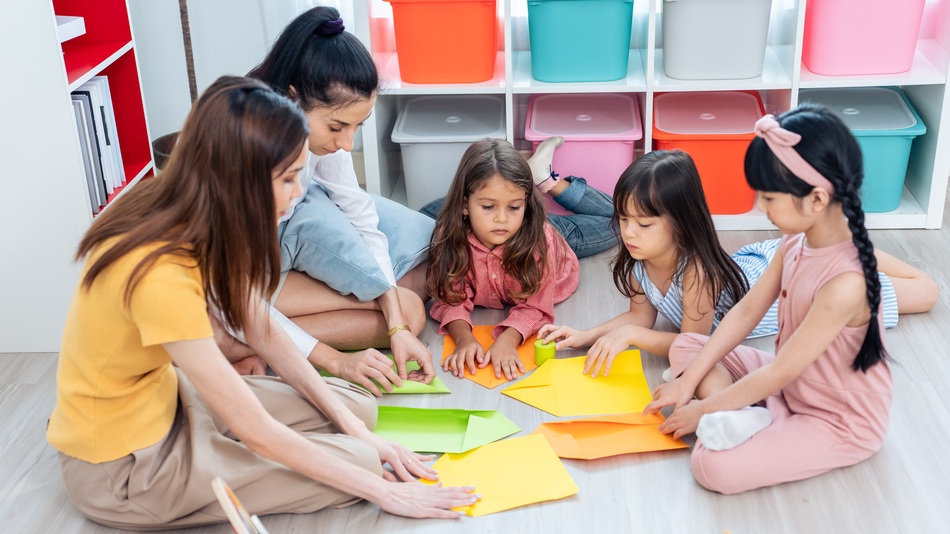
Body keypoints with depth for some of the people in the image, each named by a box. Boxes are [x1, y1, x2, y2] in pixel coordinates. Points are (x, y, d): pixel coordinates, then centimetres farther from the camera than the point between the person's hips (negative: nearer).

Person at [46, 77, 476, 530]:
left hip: (159, 393, 8)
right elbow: (257, 432, -28)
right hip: (123, 470, -8)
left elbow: (264, 331, 1)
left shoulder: (196, 217, -9)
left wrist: (352, 425, -3)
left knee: (358, 407, 5)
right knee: (360, 461, -8)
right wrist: (384, 493, -19)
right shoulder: (161, 275, -35)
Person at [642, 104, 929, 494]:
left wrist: (702, 409, -15)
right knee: (685, 346, 3)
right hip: (793, 381, 9)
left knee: (712, 466, -27)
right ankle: (752, 415, -12)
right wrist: (688, 381, -3)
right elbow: (746, 311, 0)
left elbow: (779, 374, -26)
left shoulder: (844, 283, -34)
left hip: (840, 423, -9)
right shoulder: (796, 242, -8)